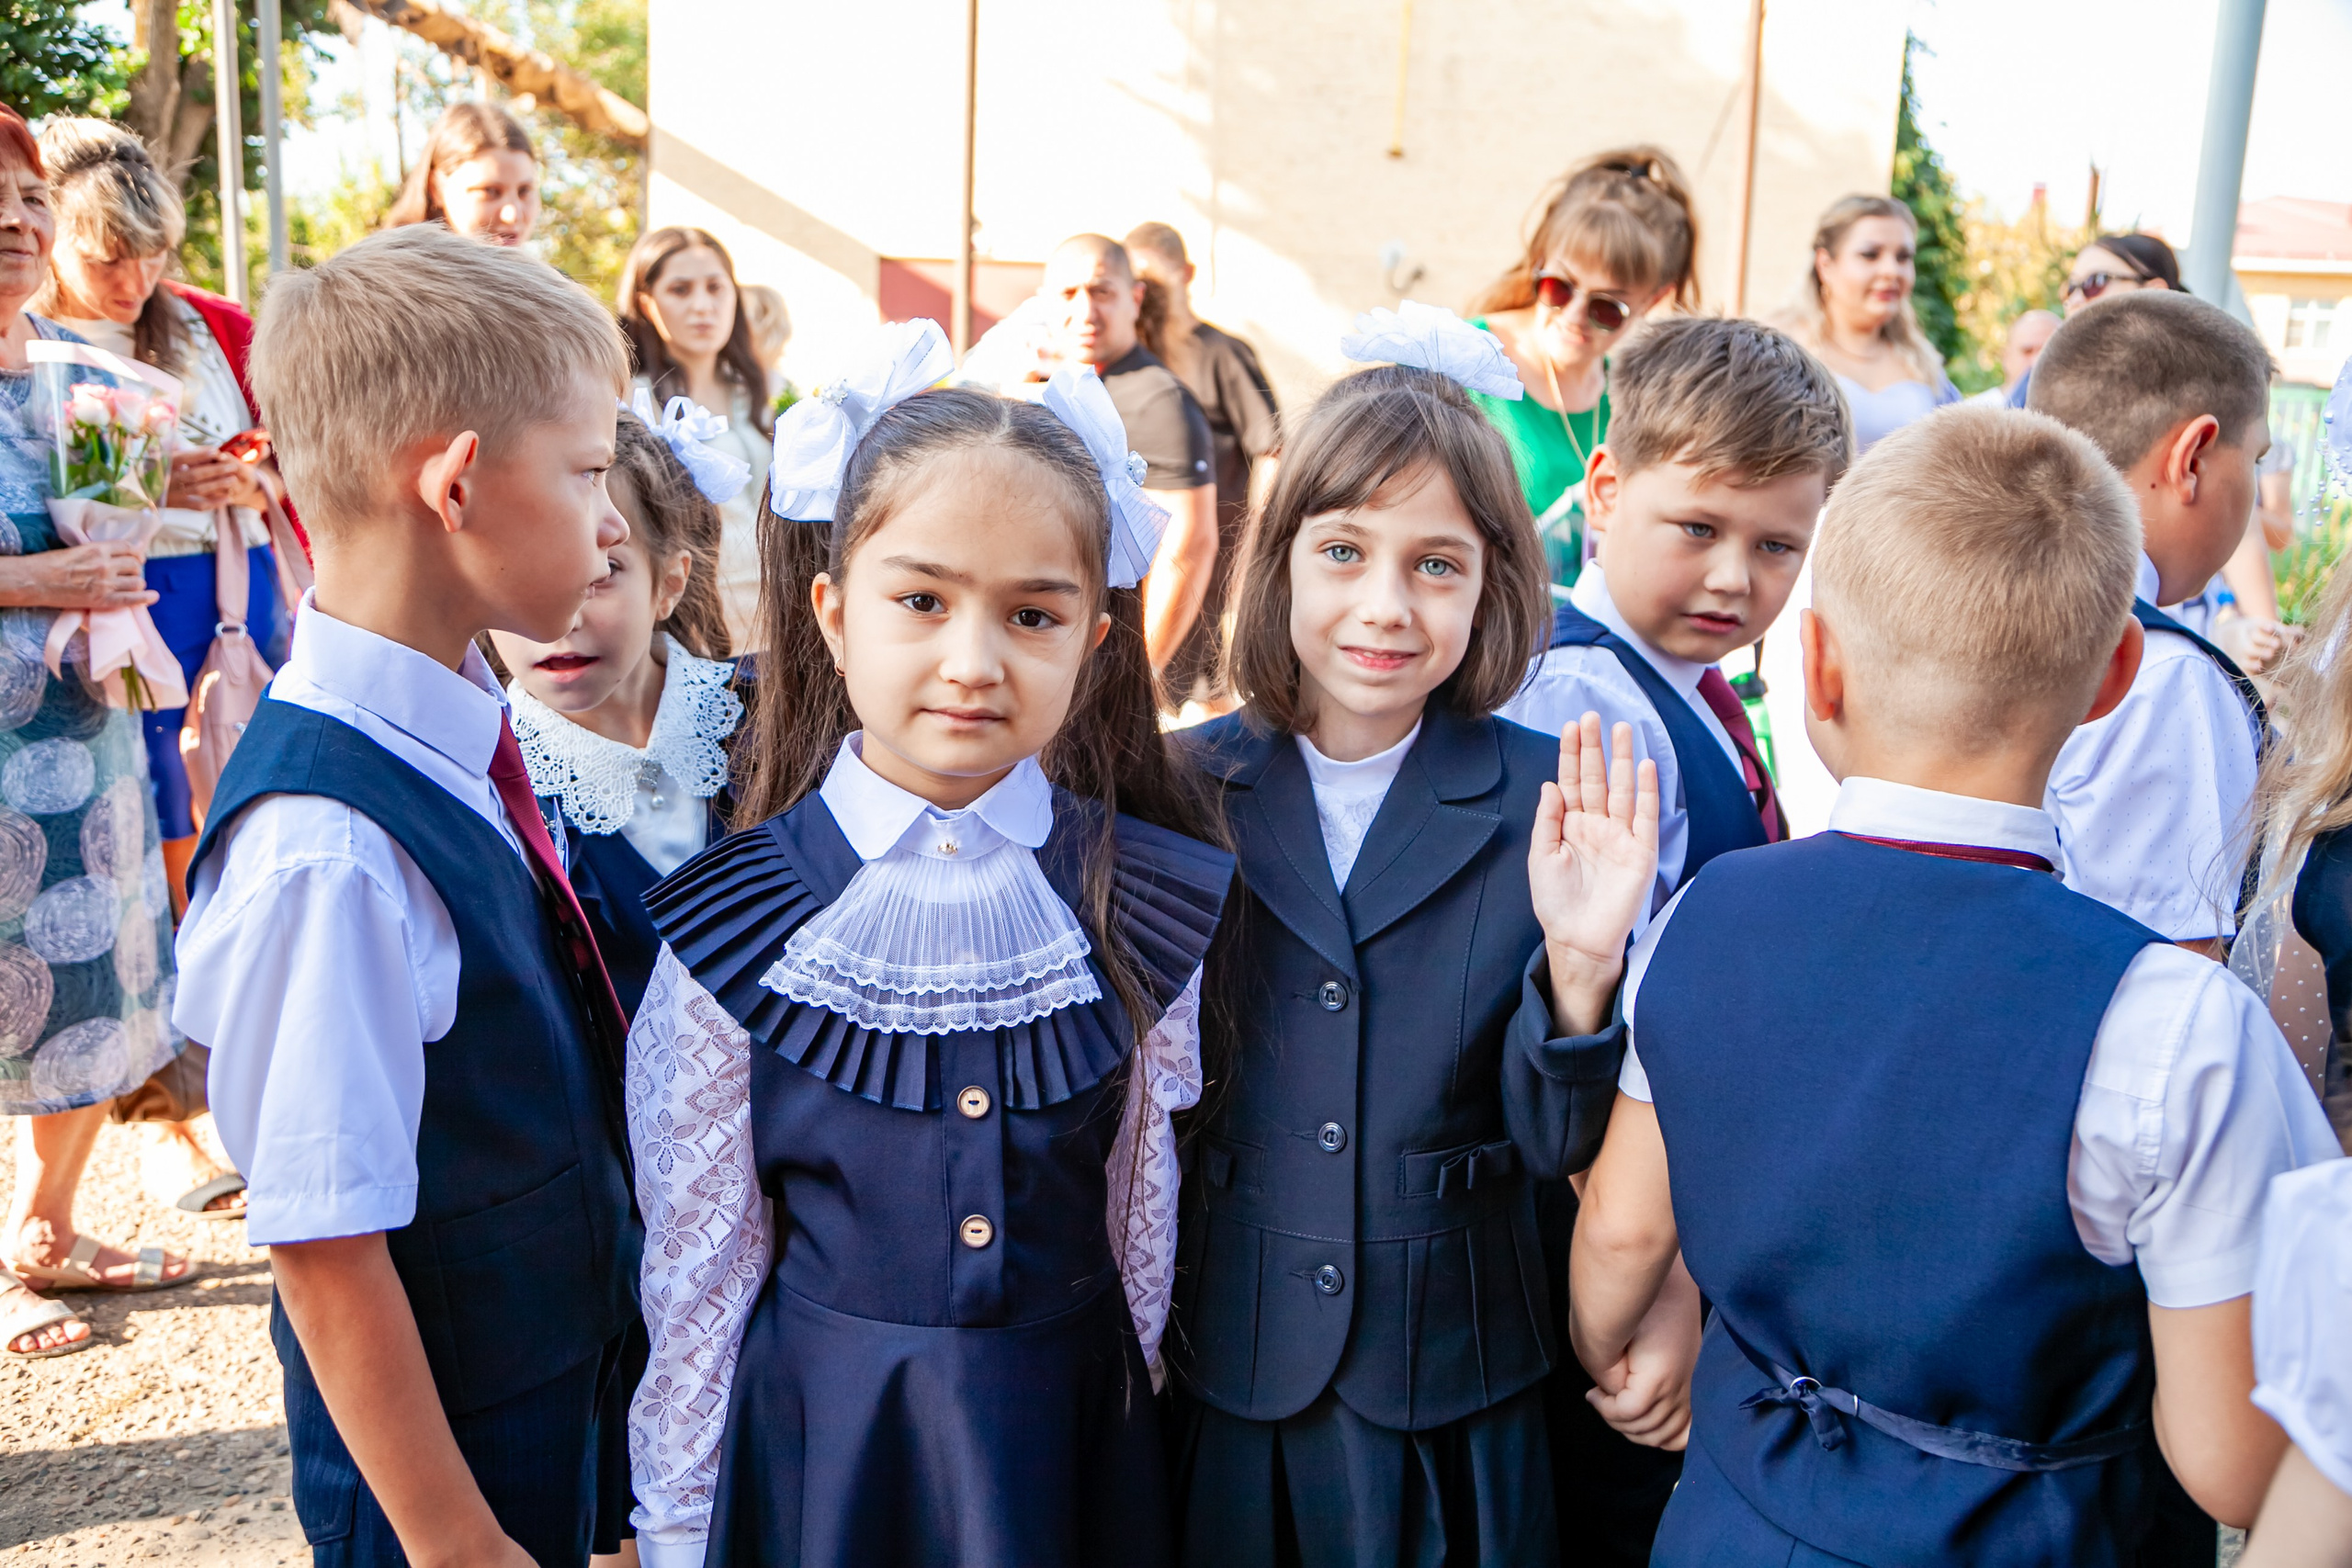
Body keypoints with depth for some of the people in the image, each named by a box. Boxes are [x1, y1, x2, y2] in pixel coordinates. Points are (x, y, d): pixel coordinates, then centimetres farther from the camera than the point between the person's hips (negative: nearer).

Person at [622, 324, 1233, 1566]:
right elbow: (695, 1266, -3)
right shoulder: (724, 931, -10)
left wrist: (1128, 1418, 7)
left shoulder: (1155, 912, -7)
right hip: (817, 1446, -1)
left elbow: (1153, 1228, 1)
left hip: (1077, 1440, 1)